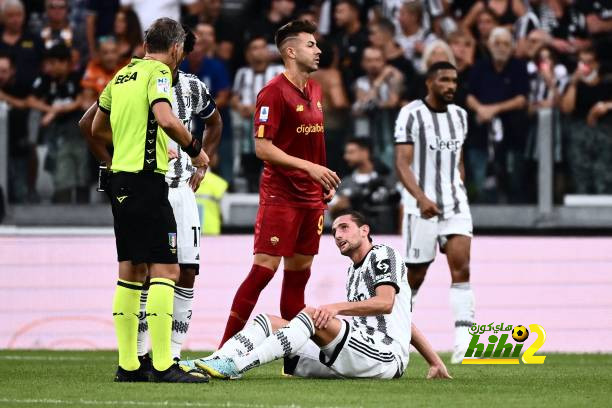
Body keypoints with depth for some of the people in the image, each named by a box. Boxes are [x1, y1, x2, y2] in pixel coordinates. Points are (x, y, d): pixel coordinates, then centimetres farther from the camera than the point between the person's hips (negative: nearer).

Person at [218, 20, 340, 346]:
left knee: (299, 271, 9)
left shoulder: (314, 89, 13)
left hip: (310, 197, 8)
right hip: (280, 195, -8)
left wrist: (326, 182, 15)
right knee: (264, 268, -12)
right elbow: (262, 148, -17)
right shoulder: (273, 93, -13)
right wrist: (308, 167, -22)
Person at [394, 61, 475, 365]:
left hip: (455, 204, 4)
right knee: (415, 277, 2)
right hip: (421, 206, -4)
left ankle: (463, 342, -19)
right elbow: (402, 163, -15)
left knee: (461, 268, -12)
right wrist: (421, 198, -27)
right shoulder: (411, 115, -8)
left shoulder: (460, 116, 12)